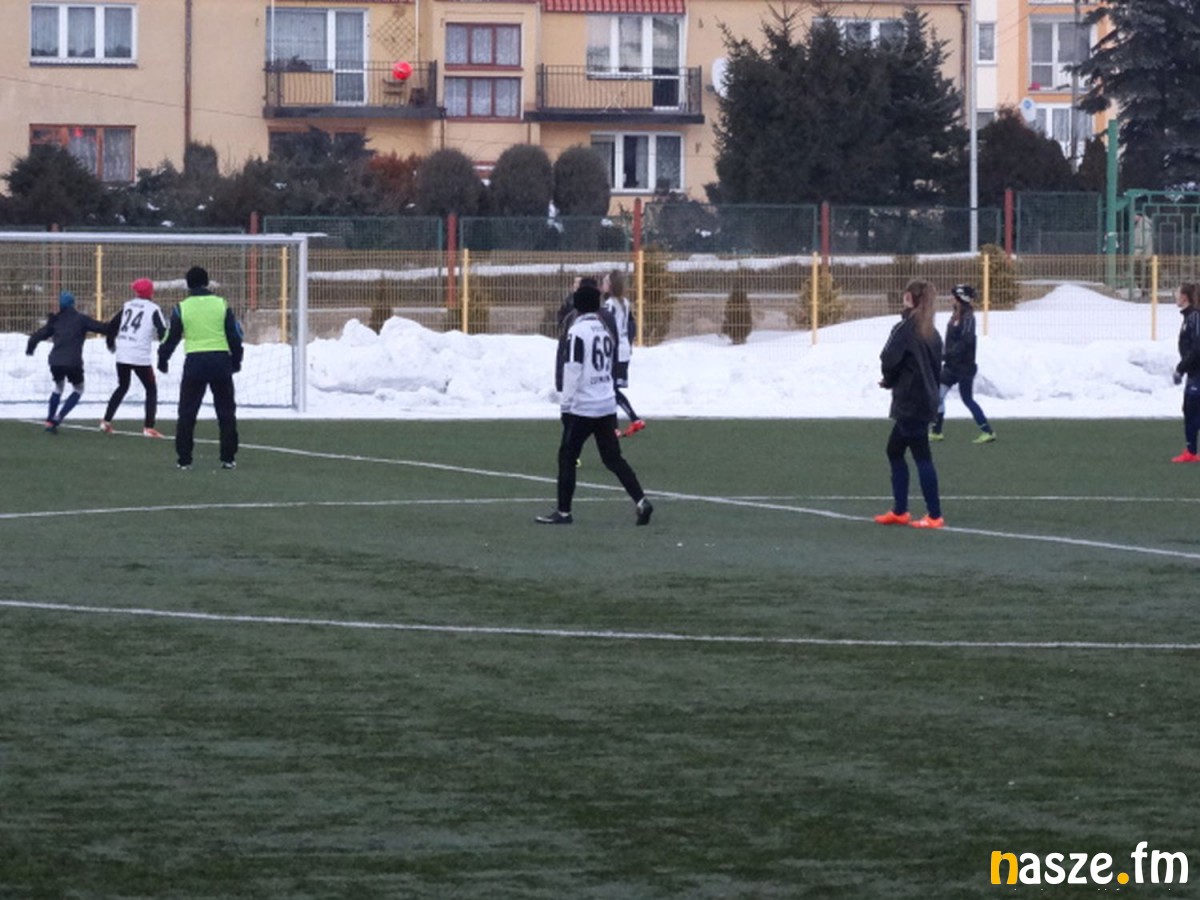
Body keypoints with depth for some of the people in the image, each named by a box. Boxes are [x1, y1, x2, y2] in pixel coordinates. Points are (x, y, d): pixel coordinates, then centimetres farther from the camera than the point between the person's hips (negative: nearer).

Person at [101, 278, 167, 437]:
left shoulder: (128, 306, 11)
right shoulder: (153, 309, -3)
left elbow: (112, 326, 14)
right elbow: (162, 332, -10)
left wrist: (111, 343, 31)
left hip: (122, 354, 5)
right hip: (141, 356, -5)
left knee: (122, 387, 23)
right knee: (151, 390, 6)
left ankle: (106, 422, 20)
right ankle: (149, 427, -5)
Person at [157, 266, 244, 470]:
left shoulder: (182, 308, 0)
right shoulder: (222, 305, 3)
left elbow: (171, 337, 6)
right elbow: (235, 336, 7)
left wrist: (162, 360, 21)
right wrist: (236, 360, 20)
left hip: (194, 362, -1)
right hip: (221, 360, 1)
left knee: (187, 413, 6)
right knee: (226, 411, 11)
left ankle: (184, 459, 3)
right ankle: (228, 457, 9)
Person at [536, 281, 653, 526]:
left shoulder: (577, 331, -12)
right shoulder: (605, 331, 10)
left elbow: (572, 372, -15)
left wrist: (566, 405, -10)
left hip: (582, 407, -6)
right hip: (607, 405, 6)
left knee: (567, 457, 5)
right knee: (613, 458, 8)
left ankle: (563, 512, 7)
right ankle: (641, 501, -5)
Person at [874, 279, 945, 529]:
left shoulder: (905, 328, -13)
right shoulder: (931, 332, 11)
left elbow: (889, 359, -21)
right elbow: (936, 367, 13)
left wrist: (889, 379, 1)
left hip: (910, 403, -9)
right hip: (925, 399, 9)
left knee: (922, 457, -6)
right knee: (894, 451, 18)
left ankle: (934, 516, -5)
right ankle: (899, 511, 21)